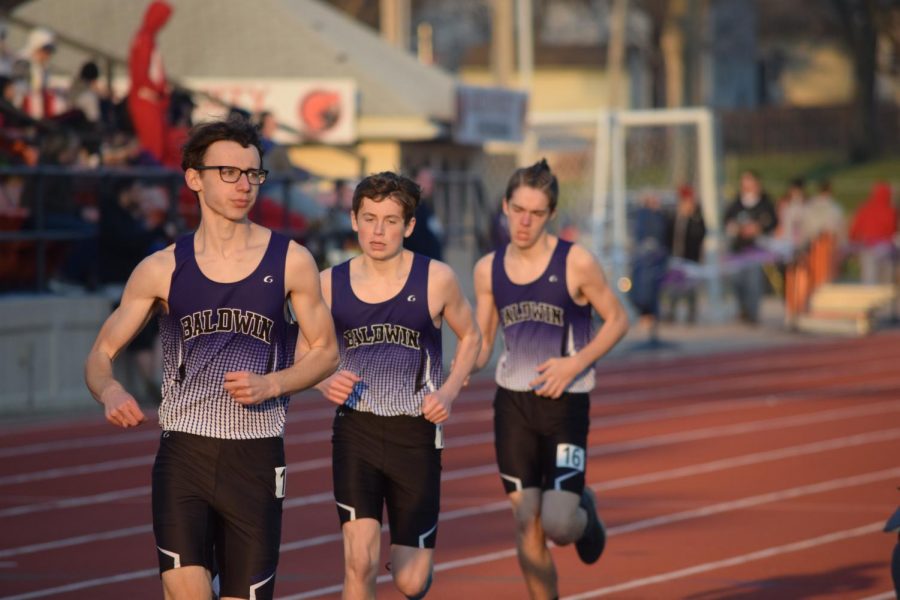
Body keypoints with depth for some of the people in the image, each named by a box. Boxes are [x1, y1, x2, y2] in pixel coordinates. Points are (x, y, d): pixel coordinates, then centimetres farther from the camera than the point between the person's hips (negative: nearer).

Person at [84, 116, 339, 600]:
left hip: (257, 456, 1)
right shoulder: (163, 270, 2)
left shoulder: (290, 262, 2)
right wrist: (109, 392, -17)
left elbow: (325, 351, 9)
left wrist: (270, 384, -10)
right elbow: (101, 353, 6)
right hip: (182, 451, -1)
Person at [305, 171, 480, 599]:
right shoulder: (331, 284, -2)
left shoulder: (435, 280, -5)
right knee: (359, 563, -16)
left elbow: (470, 337, 11)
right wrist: (325, 382, -11)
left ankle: (416, 565, 42)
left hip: (416, 434, 0)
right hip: (355, 431, 0)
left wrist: (449, 392, -5)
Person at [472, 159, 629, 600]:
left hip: (566, 403, -3)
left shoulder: (576, 263, -8)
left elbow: (617, 320, 0)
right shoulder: (488, 270, 3)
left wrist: (575, 363, -13)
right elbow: (481, 342, 10)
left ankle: (584, 512, 26)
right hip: (512, 402, 3)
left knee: (559, 525, -11)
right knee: (527, 525, 1)